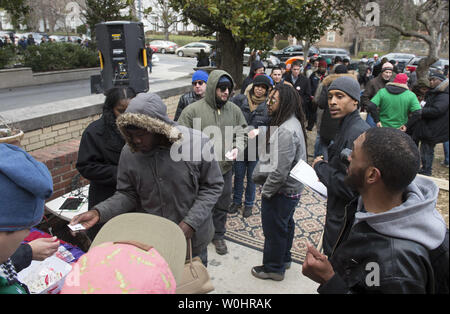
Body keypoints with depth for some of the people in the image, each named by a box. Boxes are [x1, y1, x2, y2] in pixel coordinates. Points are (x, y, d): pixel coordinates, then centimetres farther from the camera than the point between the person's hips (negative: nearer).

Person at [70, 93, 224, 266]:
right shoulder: (129, 151, -11)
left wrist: (191, 222, -20)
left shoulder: (197, 143, -20)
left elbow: (212, 186, -11)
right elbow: (127, 194, -2)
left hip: (193, 239, -1)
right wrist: (98, 212, -18)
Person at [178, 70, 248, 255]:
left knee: (222, 206, 19)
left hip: (225, 169, 4)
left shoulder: (234, 110, 1)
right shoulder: (193, 110, -13)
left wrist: (237, 148, -8)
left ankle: (218, 235, 42)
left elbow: (242, 133, 12)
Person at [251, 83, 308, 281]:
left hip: (280, 191, -10)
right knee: (285, 224, 25)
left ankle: (274, 268, 30)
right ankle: (284, 259, 46)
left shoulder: (286, 131, -29)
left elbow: (280, 170, -30)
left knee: (274, 230, 9)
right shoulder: (291, 122, 5)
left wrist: (266, 191, -17)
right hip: (291, 189, 10)